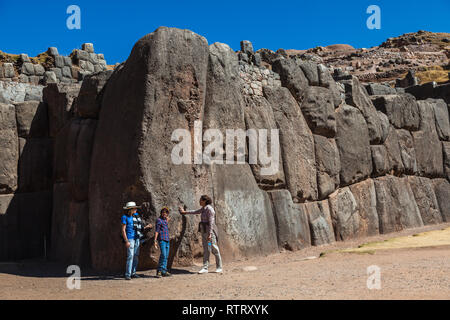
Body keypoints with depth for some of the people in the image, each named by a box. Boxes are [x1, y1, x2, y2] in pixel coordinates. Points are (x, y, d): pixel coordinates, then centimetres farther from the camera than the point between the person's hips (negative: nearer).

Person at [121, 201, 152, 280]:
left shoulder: (136, 216, 13)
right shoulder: (125, 217, -6)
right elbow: (123, 230, -10)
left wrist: (146, 227, 8)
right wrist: (126, 241, -17)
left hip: (137, 239, 7)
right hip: (130, 239, -7)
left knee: (136, 256, 7)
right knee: (130, 256, -13)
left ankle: (133, 273, 14)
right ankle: (127, 274, -11)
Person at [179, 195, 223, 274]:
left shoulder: (209, 209, -15)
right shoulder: (203, 209, 13)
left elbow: (211, 222, -19)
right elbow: (195, 212, 31)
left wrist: (210, 234, -24)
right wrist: (185, 212, 38)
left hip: (210, 231, -9)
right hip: (204, 231, 9)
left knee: (214, 249, -2)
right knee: (206, 250, 4)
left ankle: (219, 267, 6)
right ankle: (205, 268, 1)